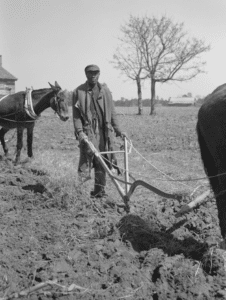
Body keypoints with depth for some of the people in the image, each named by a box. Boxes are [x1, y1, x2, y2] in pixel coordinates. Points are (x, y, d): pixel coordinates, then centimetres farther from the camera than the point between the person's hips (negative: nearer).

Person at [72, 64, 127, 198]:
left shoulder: (105, 90, 11)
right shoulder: (79, 92, 3)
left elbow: (112, 113, 13)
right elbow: (76, 115, 0)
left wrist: (118, 130, 7)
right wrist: (79, 132, -13)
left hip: (103, 132, 3)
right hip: (88, 132, -3)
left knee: (101, 163, 7)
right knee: (85, 161, -8)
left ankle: (99, 190, 16)